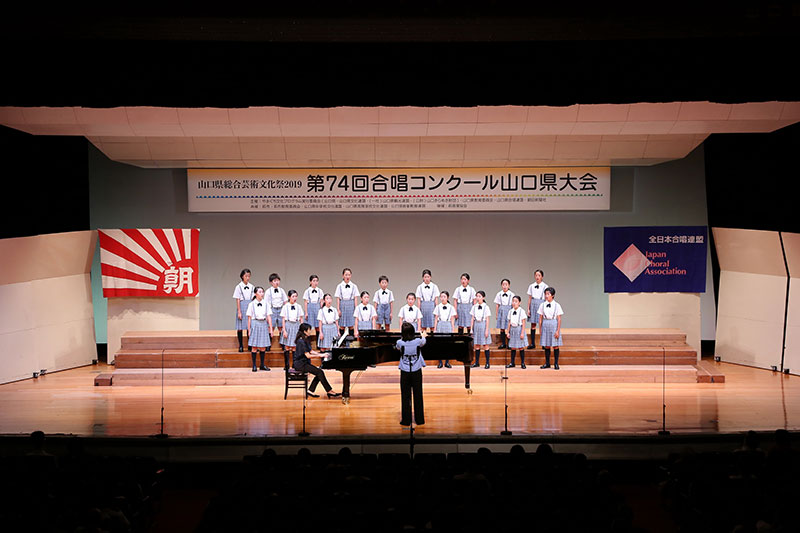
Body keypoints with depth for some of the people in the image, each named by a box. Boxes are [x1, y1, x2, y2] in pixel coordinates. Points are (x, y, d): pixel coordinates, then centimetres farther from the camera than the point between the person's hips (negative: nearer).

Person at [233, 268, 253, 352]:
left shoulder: (251, 286, 8)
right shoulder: (239, 286, -2)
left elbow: (253, 299, 11)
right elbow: (238, 300, -4)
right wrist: (239, 312, -9)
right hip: (242, 306, -3)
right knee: (240, 327, -1)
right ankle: (241, 346, 6)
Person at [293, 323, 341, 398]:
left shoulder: (305, 340, 13)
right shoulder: (301, 341, -19)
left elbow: (311, 351, 15)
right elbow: (307, 355, -22)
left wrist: (322, 354, 4)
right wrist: (320, 355, -18)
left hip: (304, 363, 10)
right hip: (300, 364, -10)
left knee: (320, 372, -5)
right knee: (319, 372, -18)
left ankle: (310, 390, -1)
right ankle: (330, 392, -13)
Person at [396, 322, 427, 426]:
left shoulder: (400, 343, -11)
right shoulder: (418, 341, -10)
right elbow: (423, 342, 17)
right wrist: (423, 335, 40)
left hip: (405, 373, -1)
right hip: (416, 371, 1)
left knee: (405, 397, 6)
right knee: (418, 396, 9)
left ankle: (406, 420, 8)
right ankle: (419, 419, 14)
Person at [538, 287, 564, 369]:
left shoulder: (557, 305, -4)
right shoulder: (542, 305, 4)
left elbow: (559, 319, -4)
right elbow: (540, 318, 8)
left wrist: (558, 331, -9)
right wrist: (540, 329, 5)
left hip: (554, 325, -2)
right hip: (545, 325, 2)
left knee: (555, 346, 1)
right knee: (546, 346, 7)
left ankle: (556, 363, 9)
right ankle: (547, 363, 16)